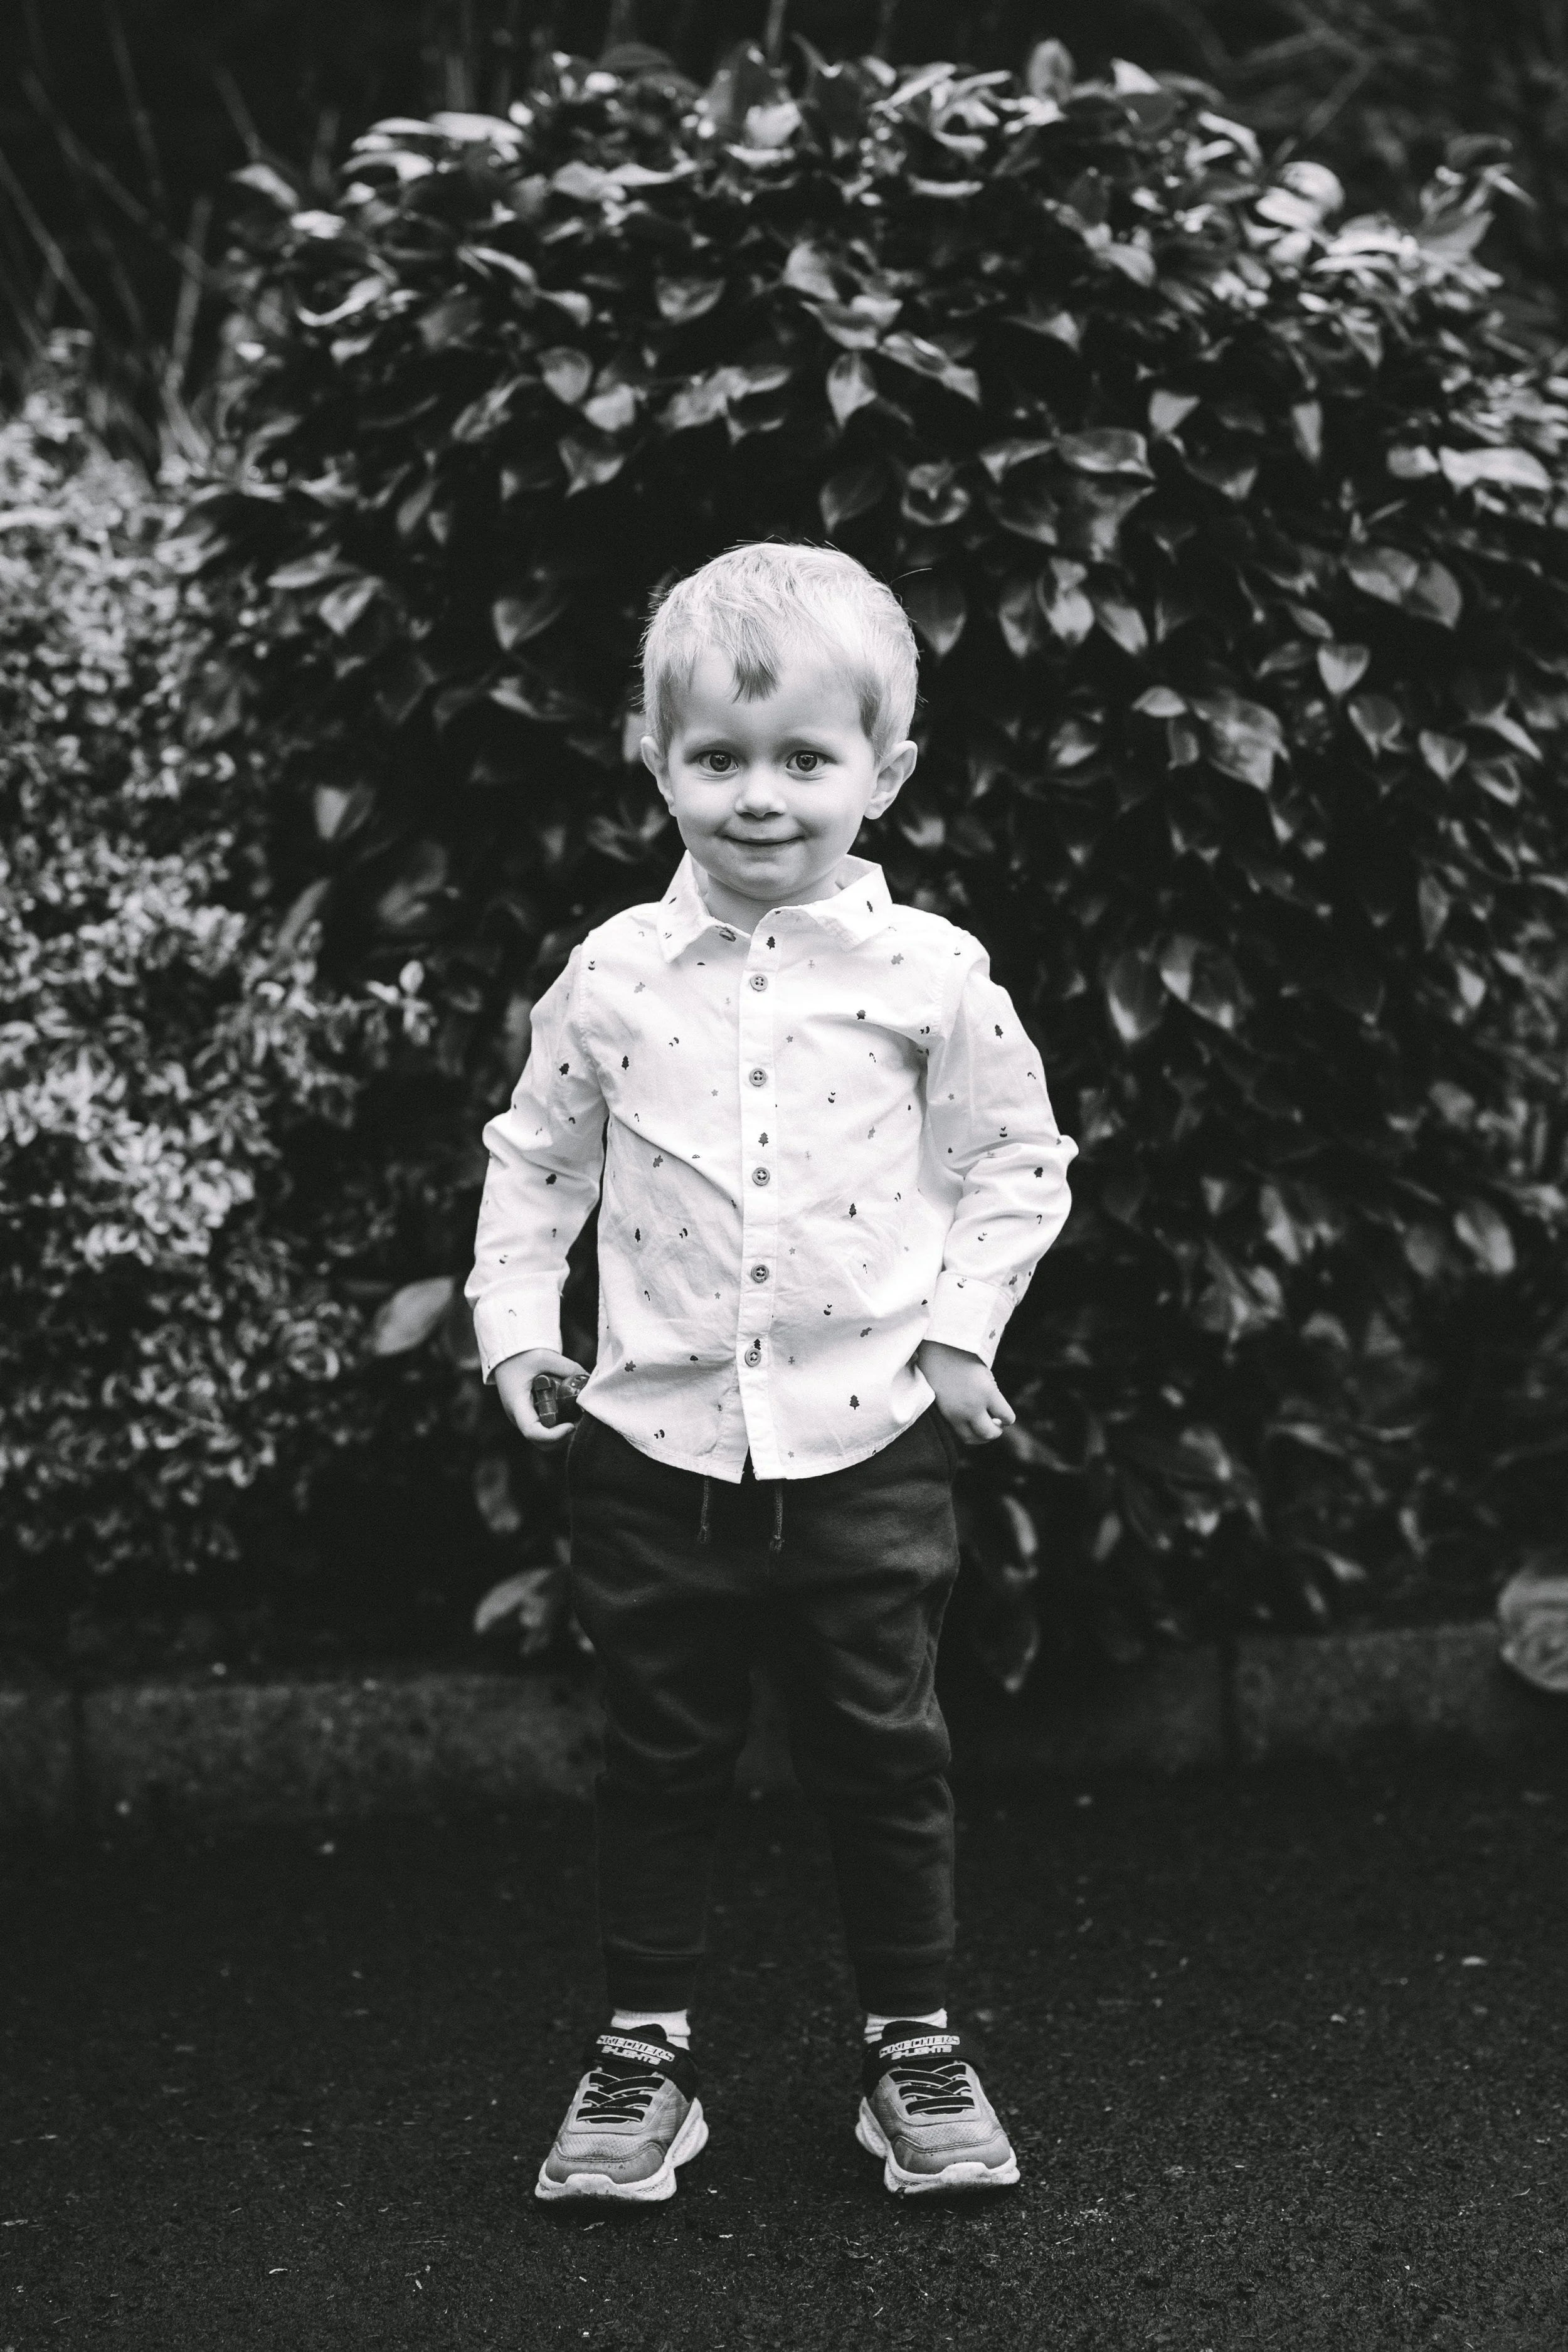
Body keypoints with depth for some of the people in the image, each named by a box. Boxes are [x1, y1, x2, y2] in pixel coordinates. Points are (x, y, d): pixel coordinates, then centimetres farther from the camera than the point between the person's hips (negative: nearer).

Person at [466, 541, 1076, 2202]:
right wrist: (514, 1318, 2)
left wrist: (963, 1327, -3)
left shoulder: (929, 974, -4)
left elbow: (1016, 1158, 5)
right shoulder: (613, 977, -1)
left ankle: (915, 2047, 24)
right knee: (659, 1755, 11)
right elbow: (535, 1156, 11)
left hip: (868, 1441, -1)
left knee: (882, 1753, 8)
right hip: (656, 1441, 1)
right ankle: (642, 2048, 24)